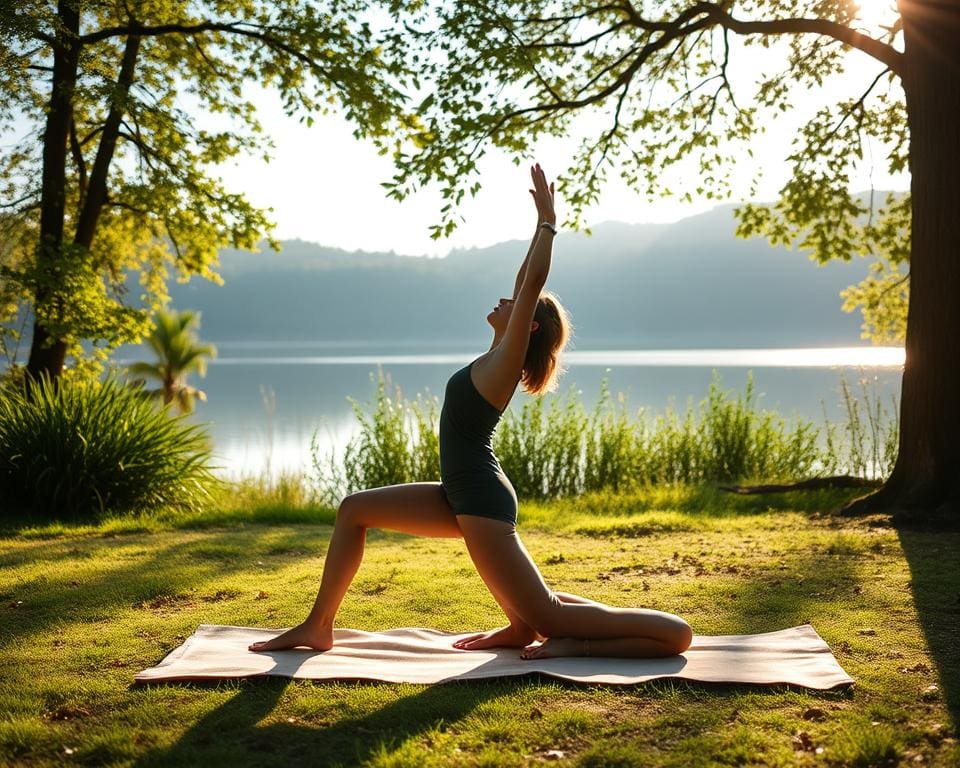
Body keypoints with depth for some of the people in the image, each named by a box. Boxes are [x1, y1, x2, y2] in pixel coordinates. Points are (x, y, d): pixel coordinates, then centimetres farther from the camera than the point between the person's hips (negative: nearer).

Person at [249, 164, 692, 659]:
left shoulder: (507, 360, -10)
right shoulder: (500, 358, 12)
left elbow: (533, 282, -18)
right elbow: (527, 281, 17)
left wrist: (547, 220, -12)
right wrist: (541, 220, 22)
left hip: (482, 503, -10)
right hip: (463, 497, 10)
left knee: (546, 615, -10)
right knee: (354, 511, 12)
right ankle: (318, 627, 15)